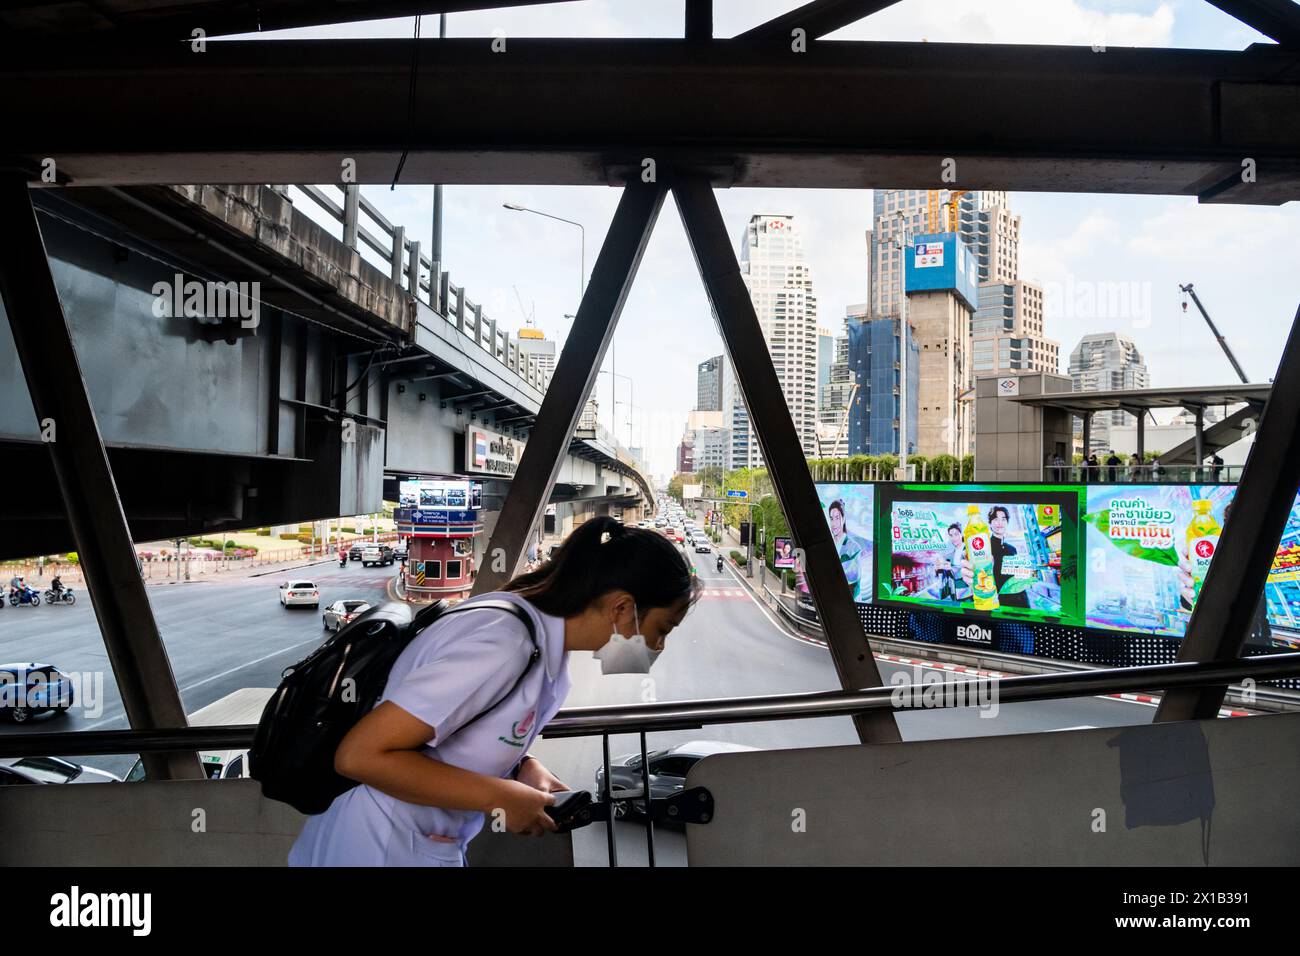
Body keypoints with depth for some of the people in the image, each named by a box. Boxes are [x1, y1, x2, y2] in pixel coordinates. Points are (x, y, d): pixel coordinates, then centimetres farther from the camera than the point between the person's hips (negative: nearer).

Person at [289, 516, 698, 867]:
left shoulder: (539, 632, -1)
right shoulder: (504, 645, -28)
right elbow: (360, 755, -27)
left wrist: (522, 768, -6)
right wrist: (501, 797, -20)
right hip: (378, 851, -8)